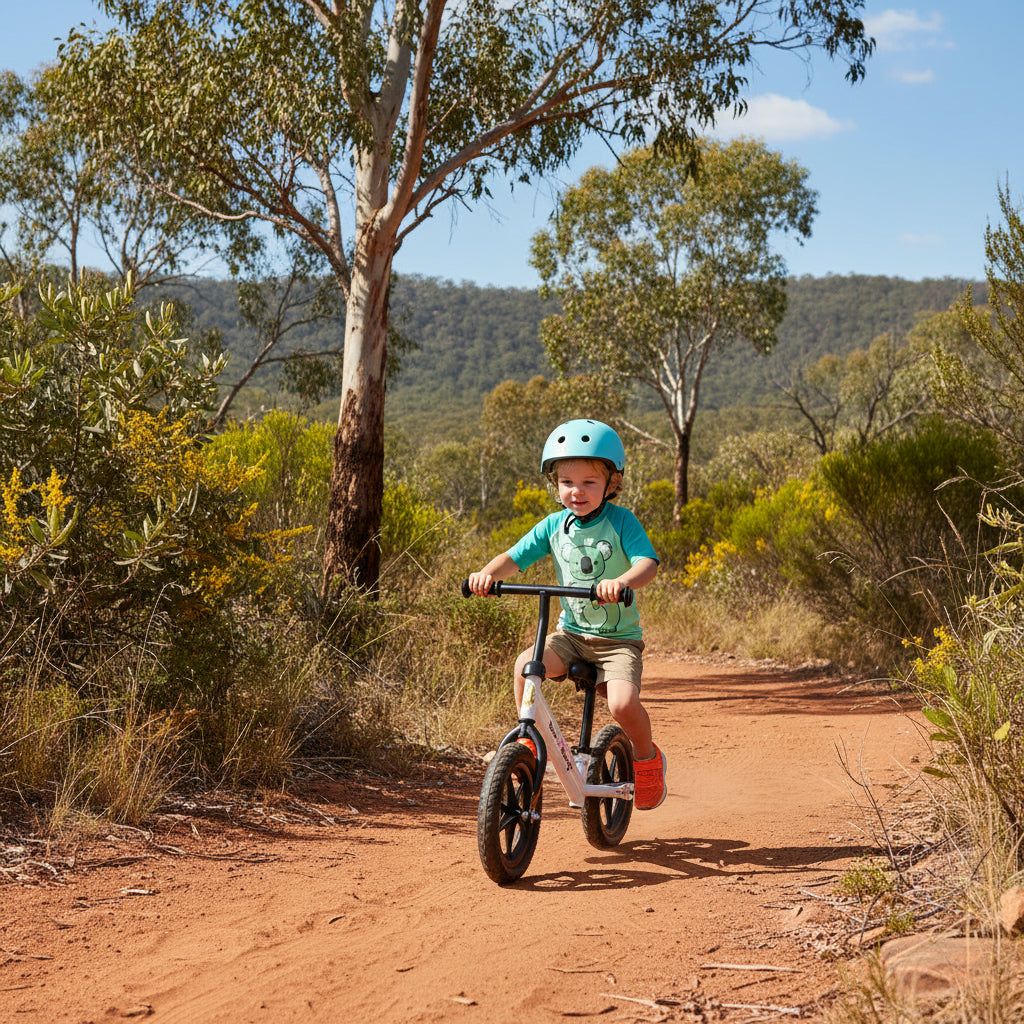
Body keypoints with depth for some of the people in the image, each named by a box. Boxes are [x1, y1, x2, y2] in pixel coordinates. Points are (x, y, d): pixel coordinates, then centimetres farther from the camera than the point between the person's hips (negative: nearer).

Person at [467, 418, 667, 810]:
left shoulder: (621, 522, -10)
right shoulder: (554, 526, 0)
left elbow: (647, 562, -23)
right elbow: (514, 557, -2)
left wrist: (622, 581, -44)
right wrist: (488, 573, -23)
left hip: (618, 638, -3)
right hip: (571, 632, 3)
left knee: (622, 703, -26)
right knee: (525, 665, -25)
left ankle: (647, 756, 8)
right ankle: (532, 740, -3)